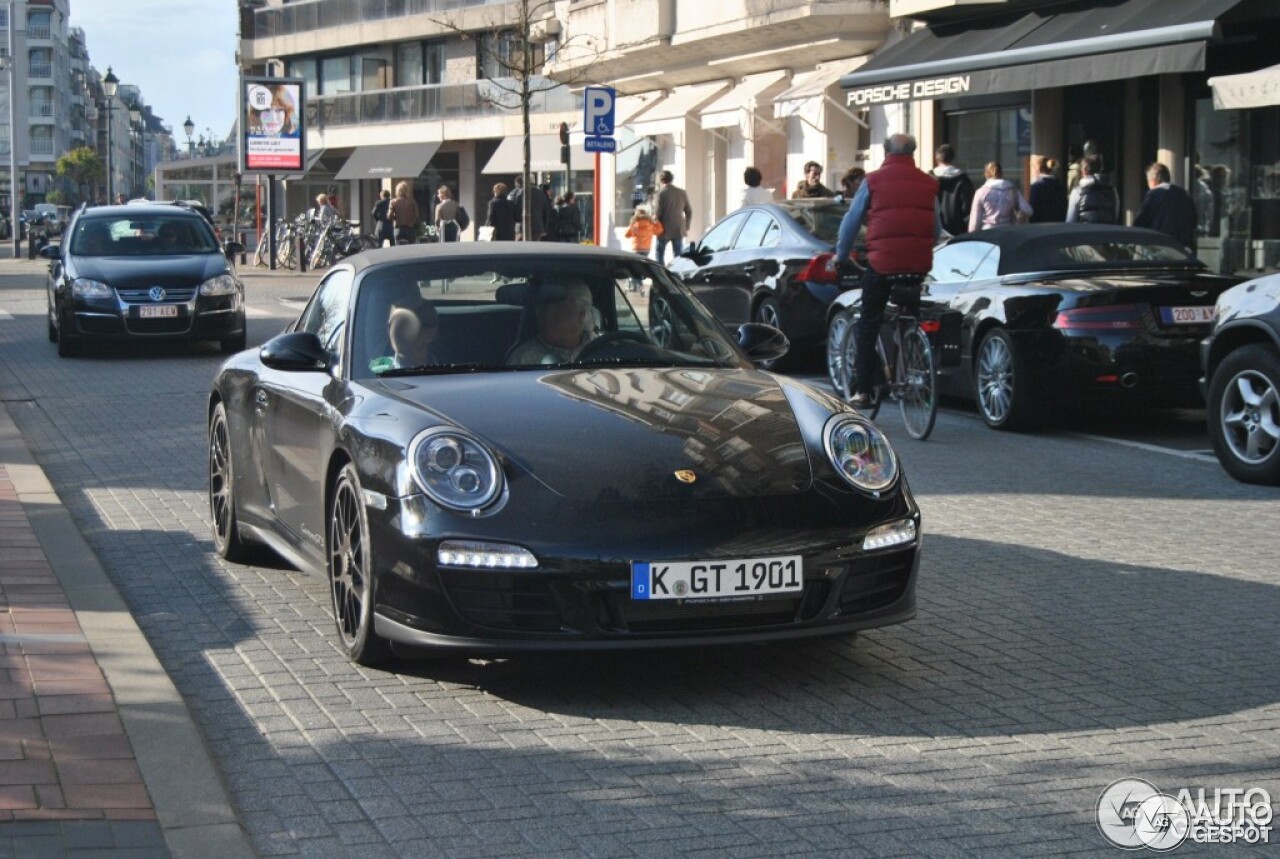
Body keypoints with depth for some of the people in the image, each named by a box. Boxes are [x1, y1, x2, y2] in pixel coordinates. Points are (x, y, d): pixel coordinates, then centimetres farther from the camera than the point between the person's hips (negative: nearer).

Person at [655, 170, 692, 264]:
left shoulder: (662, 194, -11)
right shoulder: (682, 193, 4)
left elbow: (658, 212, -11)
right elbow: (689, 211, 8)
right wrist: (686, 226, 16)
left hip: (665, 229, -4)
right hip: (679, 230, 4)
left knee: (660, 255, 8)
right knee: (678, 256, 8)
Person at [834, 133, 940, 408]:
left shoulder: (873, 181, 0)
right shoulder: (928, 183, 9)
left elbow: (851, 220, 4)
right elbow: (936, 228, 15)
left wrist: (841, 256, 17)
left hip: (881, 261, -3)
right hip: (919, 263, 3)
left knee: (869, 324, 4)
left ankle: (862, 390, 0)